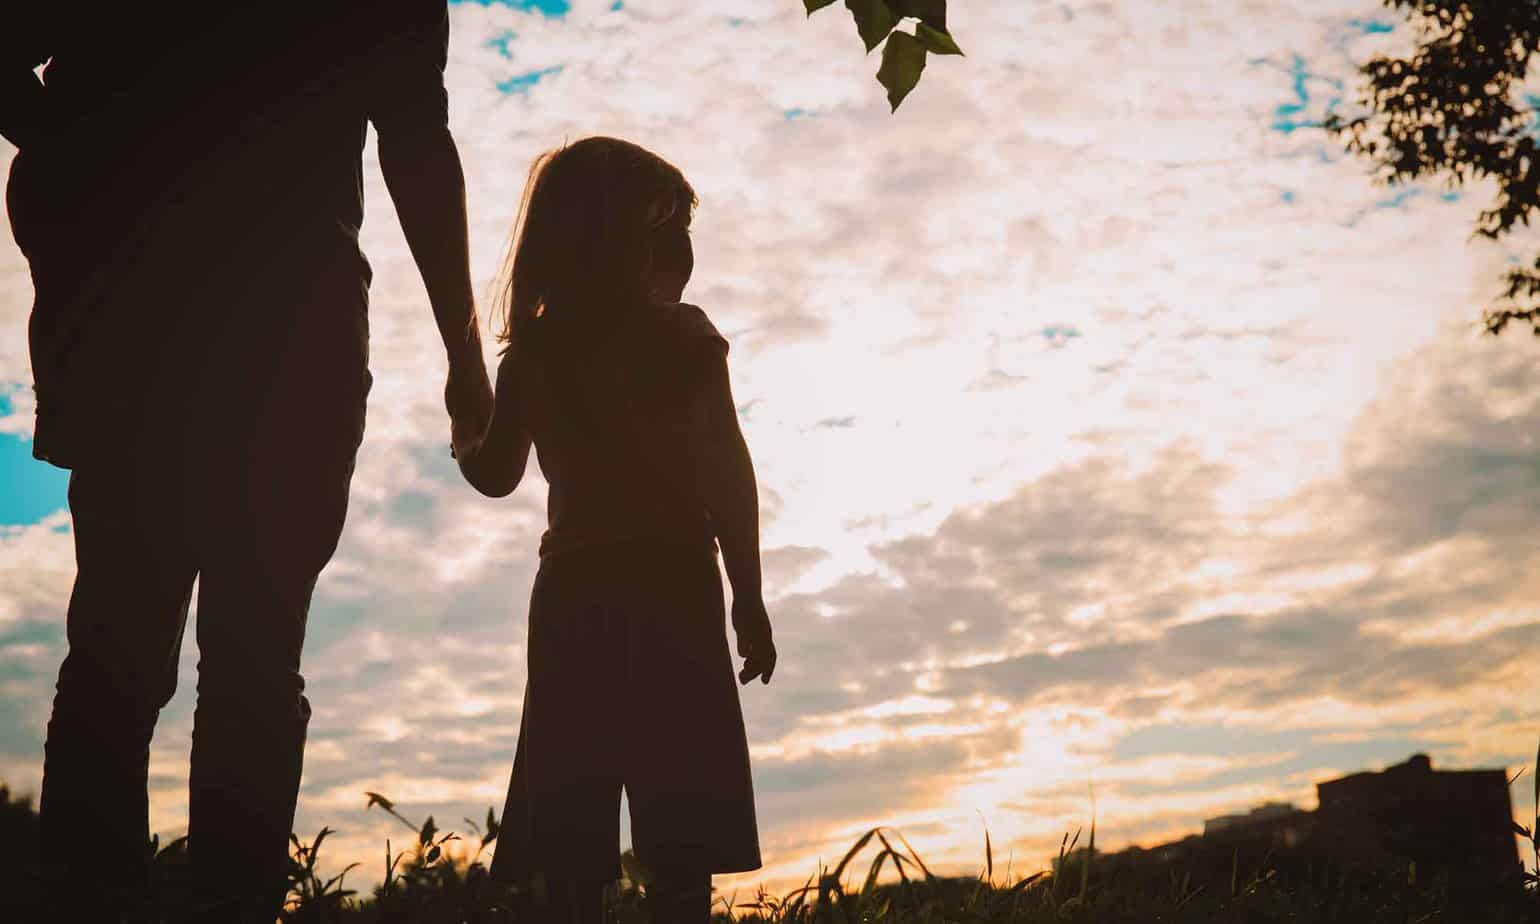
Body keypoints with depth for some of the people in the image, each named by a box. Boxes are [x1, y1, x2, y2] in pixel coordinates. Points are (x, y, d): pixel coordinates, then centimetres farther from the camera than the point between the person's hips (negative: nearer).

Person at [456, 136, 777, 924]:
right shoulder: (682, 336, 1)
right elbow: (727, 476, -5)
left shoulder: (532, 350, 10)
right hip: (670, 590, -3)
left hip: (572, 594, 4)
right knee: (678, 839, -5)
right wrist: (748, 598, -2)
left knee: (571, 839, 3)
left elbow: (495, 475, 16)